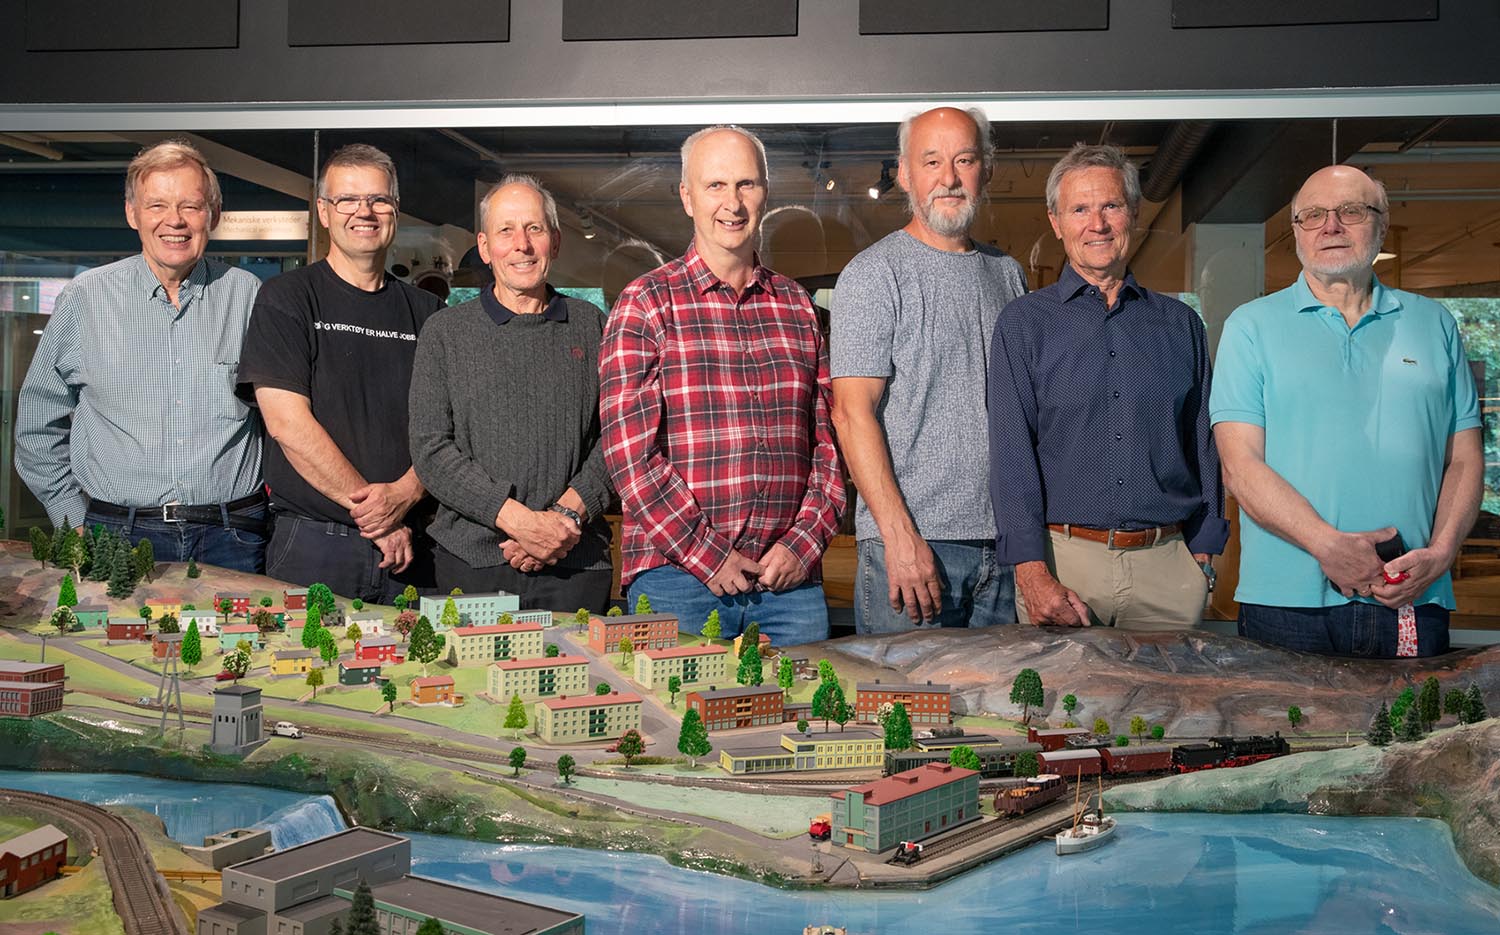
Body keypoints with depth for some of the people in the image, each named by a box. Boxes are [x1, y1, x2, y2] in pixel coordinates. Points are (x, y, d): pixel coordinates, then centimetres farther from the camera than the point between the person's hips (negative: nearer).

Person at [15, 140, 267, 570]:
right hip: (118, 536, 0)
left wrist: (276, 498, 5)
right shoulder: (84, 298, 3)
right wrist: (75, 521, 5)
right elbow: (38, 428, 10)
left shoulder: (248, 296, 4)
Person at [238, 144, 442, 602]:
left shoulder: (424, 311, 11)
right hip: (312, 546, -3)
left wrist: (404, 494, -14)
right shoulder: (286, 298, 0)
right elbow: (287, 423, -10)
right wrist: (368, 507, -13)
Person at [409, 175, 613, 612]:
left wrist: (568, 514, -11)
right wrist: (519, 520, -13)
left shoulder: (591, 326, 10)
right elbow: (431, 449, -3)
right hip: (473, 561, -1)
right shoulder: (445, 331, 5)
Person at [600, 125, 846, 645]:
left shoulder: (797, 307, 13)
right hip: (676, 577, -3)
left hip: (792, 579, 4)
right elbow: (628, 450, -7)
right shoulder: (646, 304, 0)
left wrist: (804, 543, -2)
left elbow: (828, 442, 12)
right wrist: (706, 556, -11)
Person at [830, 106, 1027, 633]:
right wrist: (900, 536, -20)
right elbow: (852, 412, -12)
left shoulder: (1007, 274, 15)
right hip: (911, 540, -5)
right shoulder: (874, 274, -5)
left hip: (1005, 544, 6)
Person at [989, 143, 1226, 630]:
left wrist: (1204, 549, 3)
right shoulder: (1023, 322, 2)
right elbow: (1012, 451, -5)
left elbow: (1203, 445, 12)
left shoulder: (1179, 323, 11)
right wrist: (1032, 571, -14)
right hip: (1061, 556, -2)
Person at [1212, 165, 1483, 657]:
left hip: (1414, 603, 3)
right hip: (1286, 602, -2)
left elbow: (1465, 460, 10)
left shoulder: (1433, 324, 13)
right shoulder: (1252, 326, 4)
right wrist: (1329, 545, -17)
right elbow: (1241, 465, -5)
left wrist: (1439, 552, -7)